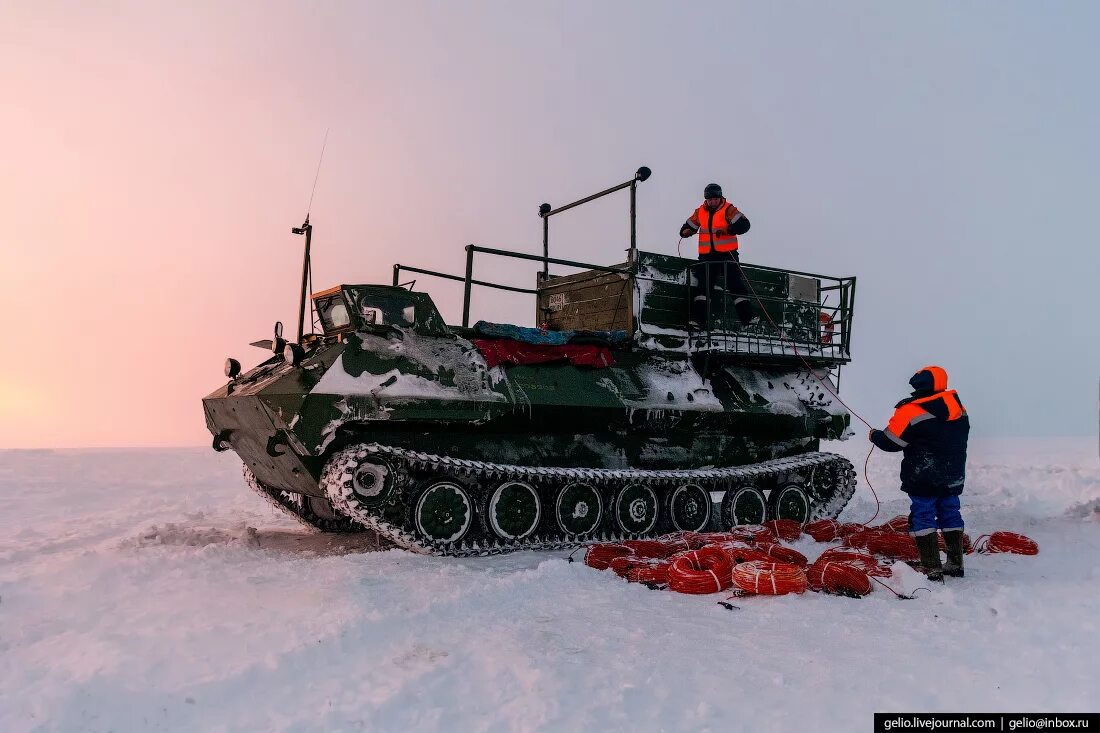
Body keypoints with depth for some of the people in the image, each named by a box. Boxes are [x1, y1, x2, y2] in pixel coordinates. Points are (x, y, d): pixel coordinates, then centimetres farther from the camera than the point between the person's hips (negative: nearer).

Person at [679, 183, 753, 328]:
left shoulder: (728, 209, -5)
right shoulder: (700, 212, 9)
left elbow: (743, 224, -16)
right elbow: (690, 225, 19)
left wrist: (726, 230, -29)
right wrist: (686, 231, -5)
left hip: (727, 253, -4)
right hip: (707, 255, 4)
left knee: (736, 284, -4)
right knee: (702, 285, -1)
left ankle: (747, 317, 0)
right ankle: (698, 317, 0)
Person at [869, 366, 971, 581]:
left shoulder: (911, 411, -18)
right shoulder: (959, 409, 5)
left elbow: (891, 442, -14)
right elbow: (959, 439, 18)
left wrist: (874, 435, 5)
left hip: (924, 480, -7)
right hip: (953, 478, 7)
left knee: (923, 519, 0)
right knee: (950, 515, 18)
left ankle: (932, 569, -3)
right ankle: (955, 564, 26)